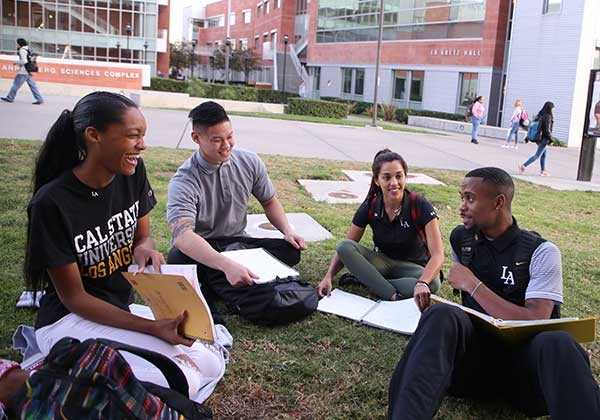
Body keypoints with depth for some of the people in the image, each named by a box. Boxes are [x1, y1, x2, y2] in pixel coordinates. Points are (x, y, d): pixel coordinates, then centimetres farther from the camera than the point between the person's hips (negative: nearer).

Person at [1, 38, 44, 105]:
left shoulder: (22, 50, -11)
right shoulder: (27, 49, 16)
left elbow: (24, 61, -20)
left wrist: (16, 62, -7)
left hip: (23, 71, -9)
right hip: (28, 71, 9)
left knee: (16, 84, 0)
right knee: (32, 85, 5)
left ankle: (10, 98, 7)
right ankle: (40, 99, 0)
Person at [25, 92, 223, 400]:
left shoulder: (133, 173, -6)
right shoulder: (52, 203, -24)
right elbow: (73, 296, -18)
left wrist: (144, 249, -18)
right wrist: (152, 328, -26)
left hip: (121, 310, 7)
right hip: (70, 320, -7)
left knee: (211, 367, -1)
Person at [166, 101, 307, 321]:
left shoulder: (250, 162, -5)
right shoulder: (184, 181, -23)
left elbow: (269, 202, 11)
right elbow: (182, 235, -38)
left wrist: (287, 230, -10)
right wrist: (226, 265, -54)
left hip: (237, 243, 5)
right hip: (199, 249, -5)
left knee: (290, 250, -22)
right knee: (179, 258, -39)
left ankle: (214, 284, -24)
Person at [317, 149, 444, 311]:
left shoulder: (420, 206, -20)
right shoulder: (369, 207, -11)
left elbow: (437, 255, -28)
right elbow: (345, 248, -8)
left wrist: (422, 283, -48)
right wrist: (328, 277, -26)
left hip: (412, 266, -2)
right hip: (383, 263, 3)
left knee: (432, 283, -36)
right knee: (344, 246, -24)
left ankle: (361, 279, -25)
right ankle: (394, 296, -29)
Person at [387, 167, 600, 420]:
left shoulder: (541, 252, -4)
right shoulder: (460, 239, 10)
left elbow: (536, 323, -17)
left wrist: (473, 285, -15)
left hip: (523, 358, -3)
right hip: (474, 351, 3)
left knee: (557, 343, -38)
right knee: (442, 315, -31)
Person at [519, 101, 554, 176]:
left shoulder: (539, 115, 6)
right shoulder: (548, 117, -16)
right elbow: (547, 130, -19)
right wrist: (551, 140, -12)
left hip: (539, 138, 8)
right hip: (544, 138, -8)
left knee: (543, 154, 19)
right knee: (537, 155, -4)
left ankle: (542, 170, 24)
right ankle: (523, 165, -13)